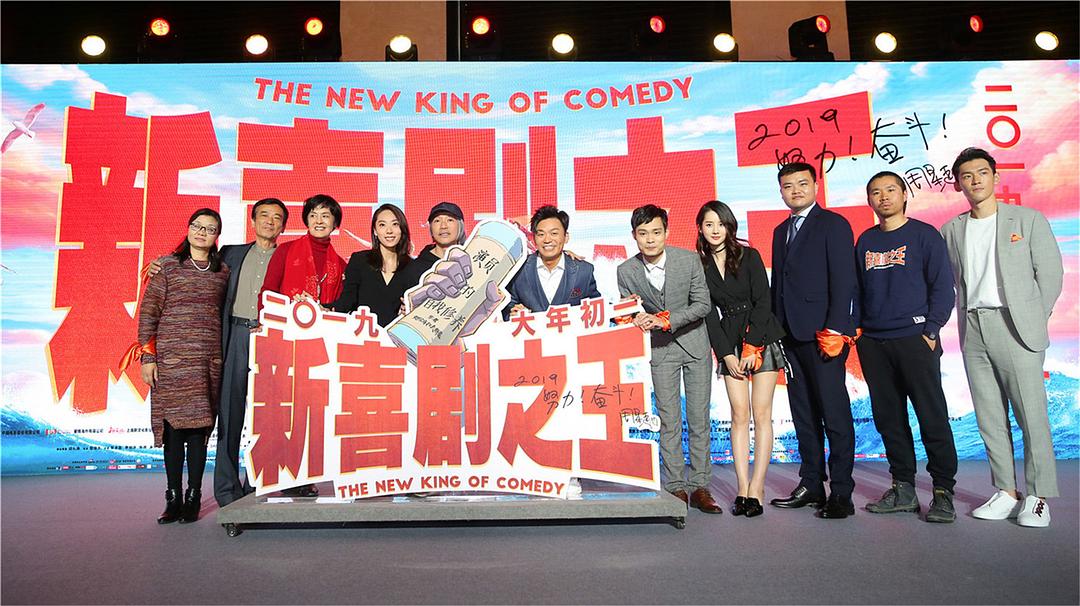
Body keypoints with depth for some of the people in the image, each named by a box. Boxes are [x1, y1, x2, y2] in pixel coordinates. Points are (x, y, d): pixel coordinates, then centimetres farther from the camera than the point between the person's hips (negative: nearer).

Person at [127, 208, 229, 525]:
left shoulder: (222, 271, 12)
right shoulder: (167, 265, 5)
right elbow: (148, 311, 2)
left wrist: (225, 356, 7)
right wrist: (147, 356, -4)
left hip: (209, 359, 1)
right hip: (170, 356, -1)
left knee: (198, 427, 1)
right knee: (173, 427, 2)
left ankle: (193, 498, 10)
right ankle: (173, 498, 12)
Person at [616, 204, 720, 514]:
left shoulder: (689, 259, -11)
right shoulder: (626, 271, -8)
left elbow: (702, 304, -11)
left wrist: (665, 320, -23)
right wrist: (636, 319, -22)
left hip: (695, 344, 0)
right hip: (660, 349, 0)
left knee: (699, 419, 1)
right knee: (669, 421, 0)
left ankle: (700, 486, 9)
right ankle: (675, 488, 8)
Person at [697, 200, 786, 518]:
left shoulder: (749, 256, -2)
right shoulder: (699, 265, 4)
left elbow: (762, 302, -6)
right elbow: (709, 313, 2)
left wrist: (752, 347, -12)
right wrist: (726, 354, -4)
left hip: (762, 339, -2)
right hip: (729, 343, 2)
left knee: (761, 414, -4)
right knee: (739, 415, -1)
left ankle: (756, 490, -2)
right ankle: (742, 490, 1)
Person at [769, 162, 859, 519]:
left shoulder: (833, 224, -2)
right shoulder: (781, 231, 20)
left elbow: (844, 279, -10)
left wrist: (835, 328, -18)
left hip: (823, 333, -7)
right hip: (791, 335, 7)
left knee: (835, 414, -4)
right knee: (803, 414, 10)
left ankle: (841, 493, 2)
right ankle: (811, 486, 18)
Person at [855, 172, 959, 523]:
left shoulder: (924, 234, 2)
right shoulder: (865, 241, 14)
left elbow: (942, 285, -1)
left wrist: (931, 330, -9)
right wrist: (856, 328, 6)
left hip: (915, 338, -4)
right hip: (872, 342, 4)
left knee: (932, 416, -3)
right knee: (888, 418, 8)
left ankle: (943, 492, 7)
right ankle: (903, 489, 17)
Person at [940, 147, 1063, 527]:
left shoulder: (1028, 219, 5)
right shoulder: (951, 231, 12)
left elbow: (1050, 272, 2)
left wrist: (1033, 320, -1)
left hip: (1014, 325, -3)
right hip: (973, 329, 3)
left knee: (1031, 413, -4)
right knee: (989, 417, 6)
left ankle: (1038, 497, 6)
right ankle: (1007, 492, 14)